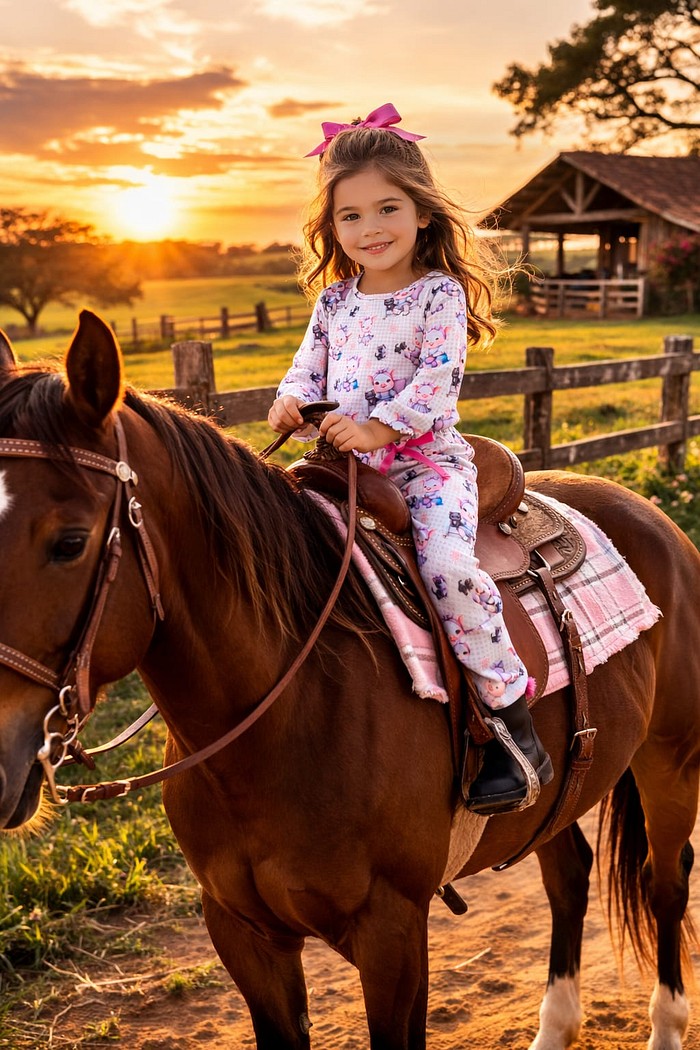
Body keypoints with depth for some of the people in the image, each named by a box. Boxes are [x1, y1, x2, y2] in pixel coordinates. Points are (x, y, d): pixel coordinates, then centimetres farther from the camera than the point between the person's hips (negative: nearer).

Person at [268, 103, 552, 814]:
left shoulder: (440, 294, -3)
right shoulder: (334, 300, 13)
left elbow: (437, 378, -14)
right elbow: (309, 368, 17)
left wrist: (379, 427, -25)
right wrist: (292, 402, -6)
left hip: (426, 460, -6)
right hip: (345, 463, 7)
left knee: (448, 567, -30)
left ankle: (515, 724, -18)